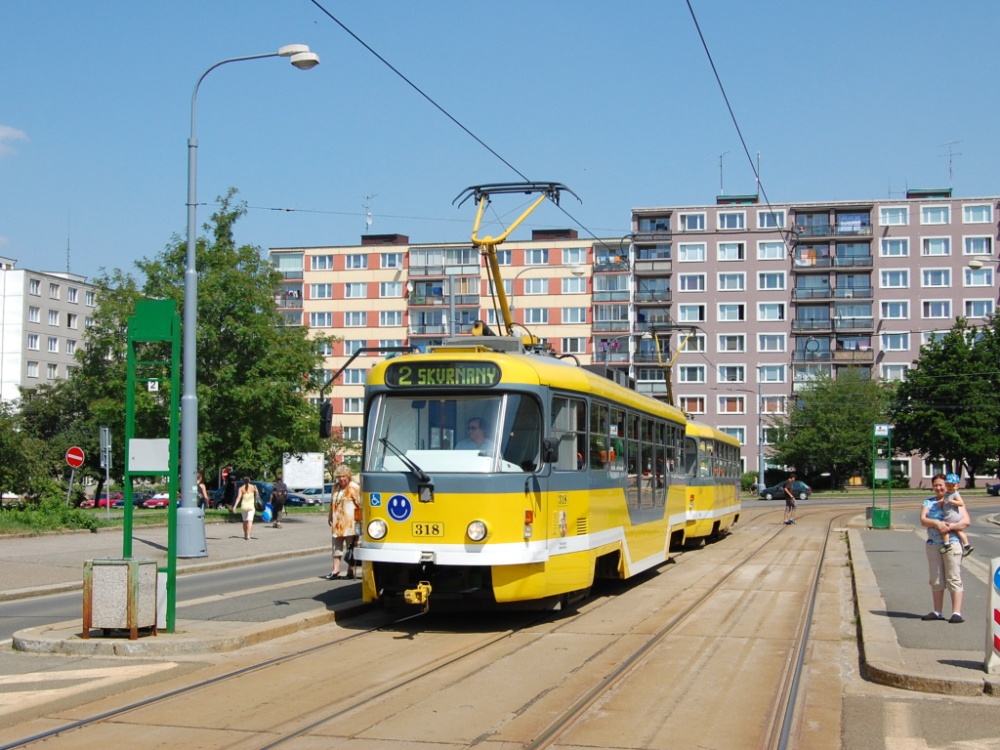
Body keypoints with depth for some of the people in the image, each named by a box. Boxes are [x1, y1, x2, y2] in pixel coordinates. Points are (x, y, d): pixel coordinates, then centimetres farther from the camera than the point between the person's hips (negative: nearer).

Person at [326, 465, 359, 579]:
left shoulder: (354, 488, -7)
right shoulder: (336, 487, 14)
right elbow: (332, 503, 21)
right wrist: (330, 516, 19)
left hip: (349, 523, -6)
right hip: (337, 522, 6)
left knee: (350, 546, 1)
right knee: (337, 546, 7)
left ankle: (351, 571, 7)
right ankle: (336, 570, 10)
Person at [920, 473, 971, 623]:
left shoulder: (955, 501, 3)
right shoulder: (928, 502, 13)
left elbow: (966, 521, -5)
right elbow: (923, 520, 0)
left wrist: (950, 526, -21)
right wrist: (936, 523, -19)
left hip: (952, 543, -4)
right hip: (933, 545, 4)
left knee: (954, 579, -6)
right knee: (936, 580, 8)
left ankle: (957, 612, -8)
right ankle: (937, 612, 15)